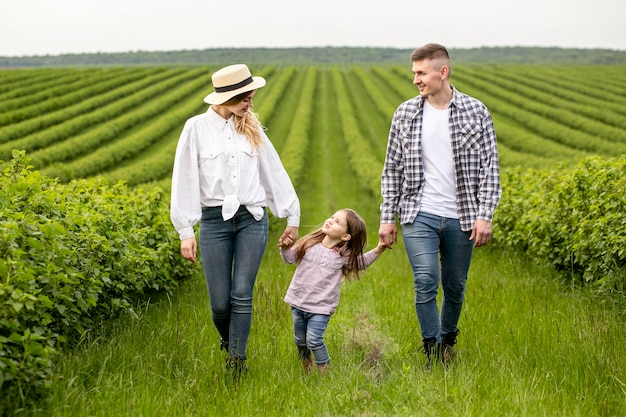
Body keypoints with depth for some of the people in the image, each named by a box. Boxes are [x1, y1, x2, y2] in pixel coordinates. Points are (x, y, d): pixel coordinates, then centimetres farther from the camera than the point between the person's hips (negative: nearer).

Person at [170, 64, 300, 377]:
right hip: (214, 220, -1)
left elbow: (274, 173, 14)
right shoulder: (197, 127, -1)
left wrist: (292, 216, 14)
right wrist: (185, 231, -5)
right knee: (220, 302, 1)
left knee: (242, 295, -7)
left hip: (252, 219, 2)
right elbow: (184, 180, -1)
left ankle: (236, 365, 0)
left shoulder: (251, 127, 9)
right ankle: (229, 342, 31)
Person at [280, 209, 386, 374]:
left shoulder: (344, 255, -6)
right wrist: (285, 248, -15)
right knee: (300, 340, 17)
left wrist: (378, 249, 0)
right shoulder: (311, 243, -4)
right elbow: (291, 257, 6)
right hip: (298, 302, 3)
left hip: (321, 307, -3)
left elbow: (361, 263, 14)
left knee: (314, 340, -13)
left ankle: (325, 370, 6)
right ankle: (306, 366, 42)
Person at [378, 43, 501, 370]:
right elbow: (392, 169, 7)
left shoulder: (476, 113, -1)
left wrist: (484, 216, -10)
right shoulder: (405, 114, 3)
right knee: (426, 282, -13)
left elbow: (489, 168, -1)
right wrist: (387, 217, 4)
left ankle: (448, 341, 36)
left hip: (461, 217, 0)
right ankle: (434, 355, -1)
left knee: (455, 287, 11)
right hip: (419, 214, 0)